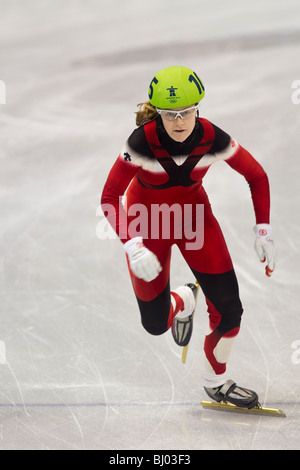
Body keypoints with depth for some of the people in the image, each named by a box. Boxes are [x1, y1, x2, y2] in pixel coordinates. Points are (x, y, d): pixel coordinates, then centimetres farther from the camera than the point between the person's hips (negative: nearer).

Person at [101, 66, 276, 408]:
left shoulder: (213, 139, -25)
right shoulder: (142, 142, -31)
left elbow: (257, 177, -8)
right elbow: (109, 197, -23)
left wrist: (263, 231, -12)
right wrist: (132, 246, -33)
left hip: (193, 217, 2)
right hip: (146, 220, -2)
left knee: (228, 308, -5)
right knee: (155, 323, 3)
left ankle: (215, 381, 21)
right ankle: (182, 302, 41)